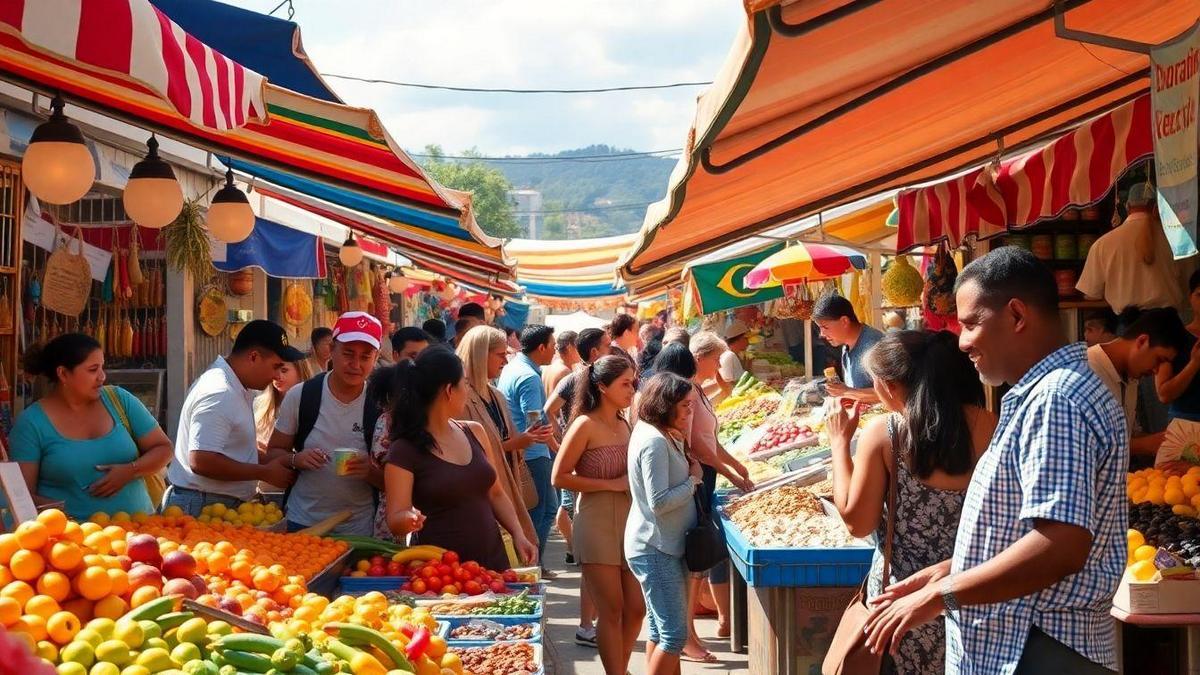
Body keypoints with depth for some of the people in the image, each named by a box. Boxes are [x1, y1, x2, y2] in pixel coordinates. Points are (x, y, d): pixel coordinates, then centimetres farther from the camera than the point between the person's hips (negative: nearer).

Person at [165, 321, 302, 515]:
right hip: (201, 506, -10)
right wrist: (265, 473, -18)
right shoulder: (219, 394, -19)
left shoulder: (239, 389, 12)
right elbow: (201, 461, -27)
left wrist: (270, 460, 6)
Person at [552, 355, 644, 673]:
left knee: (636, 608, 9)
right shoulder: (586, 424, -10)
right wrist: (611, 485, -15)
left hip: (629, 521, 7)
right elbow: (559, 477, -13)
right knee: (611, 610, -1)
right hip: (597, 523, -7)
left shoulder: (624, 425, 9)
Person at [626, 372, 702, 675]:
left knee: (659, 631, 17)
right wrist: (693, 479, -14)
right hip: (655, 550, -10)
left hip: (663, 548, 10)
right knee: (674, 635, -7)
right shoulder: (654, 442, -22)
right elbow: (659, 502, -26)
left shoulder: (660, 435, 9)